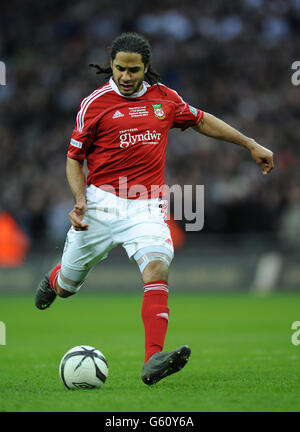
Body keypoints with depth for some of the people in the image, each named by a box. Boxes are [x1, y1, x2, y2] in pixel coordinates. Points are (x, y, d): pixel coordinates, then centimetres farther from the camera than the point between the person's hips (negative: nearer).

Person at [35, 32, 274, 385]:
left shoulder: (164, 98, 7)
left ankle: (153, 362, -34)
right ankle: (54, 280, 50)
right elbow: (74, 157, 4)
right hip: (101, 204, -1)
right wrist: (80, 199, -12)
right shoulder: (95, 103, -3)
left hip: (146, 207, 1)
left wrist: (251, 145, 24)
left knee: (157, 267, -25)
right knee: (67, 285, 9)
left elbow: (202, 121, 23)